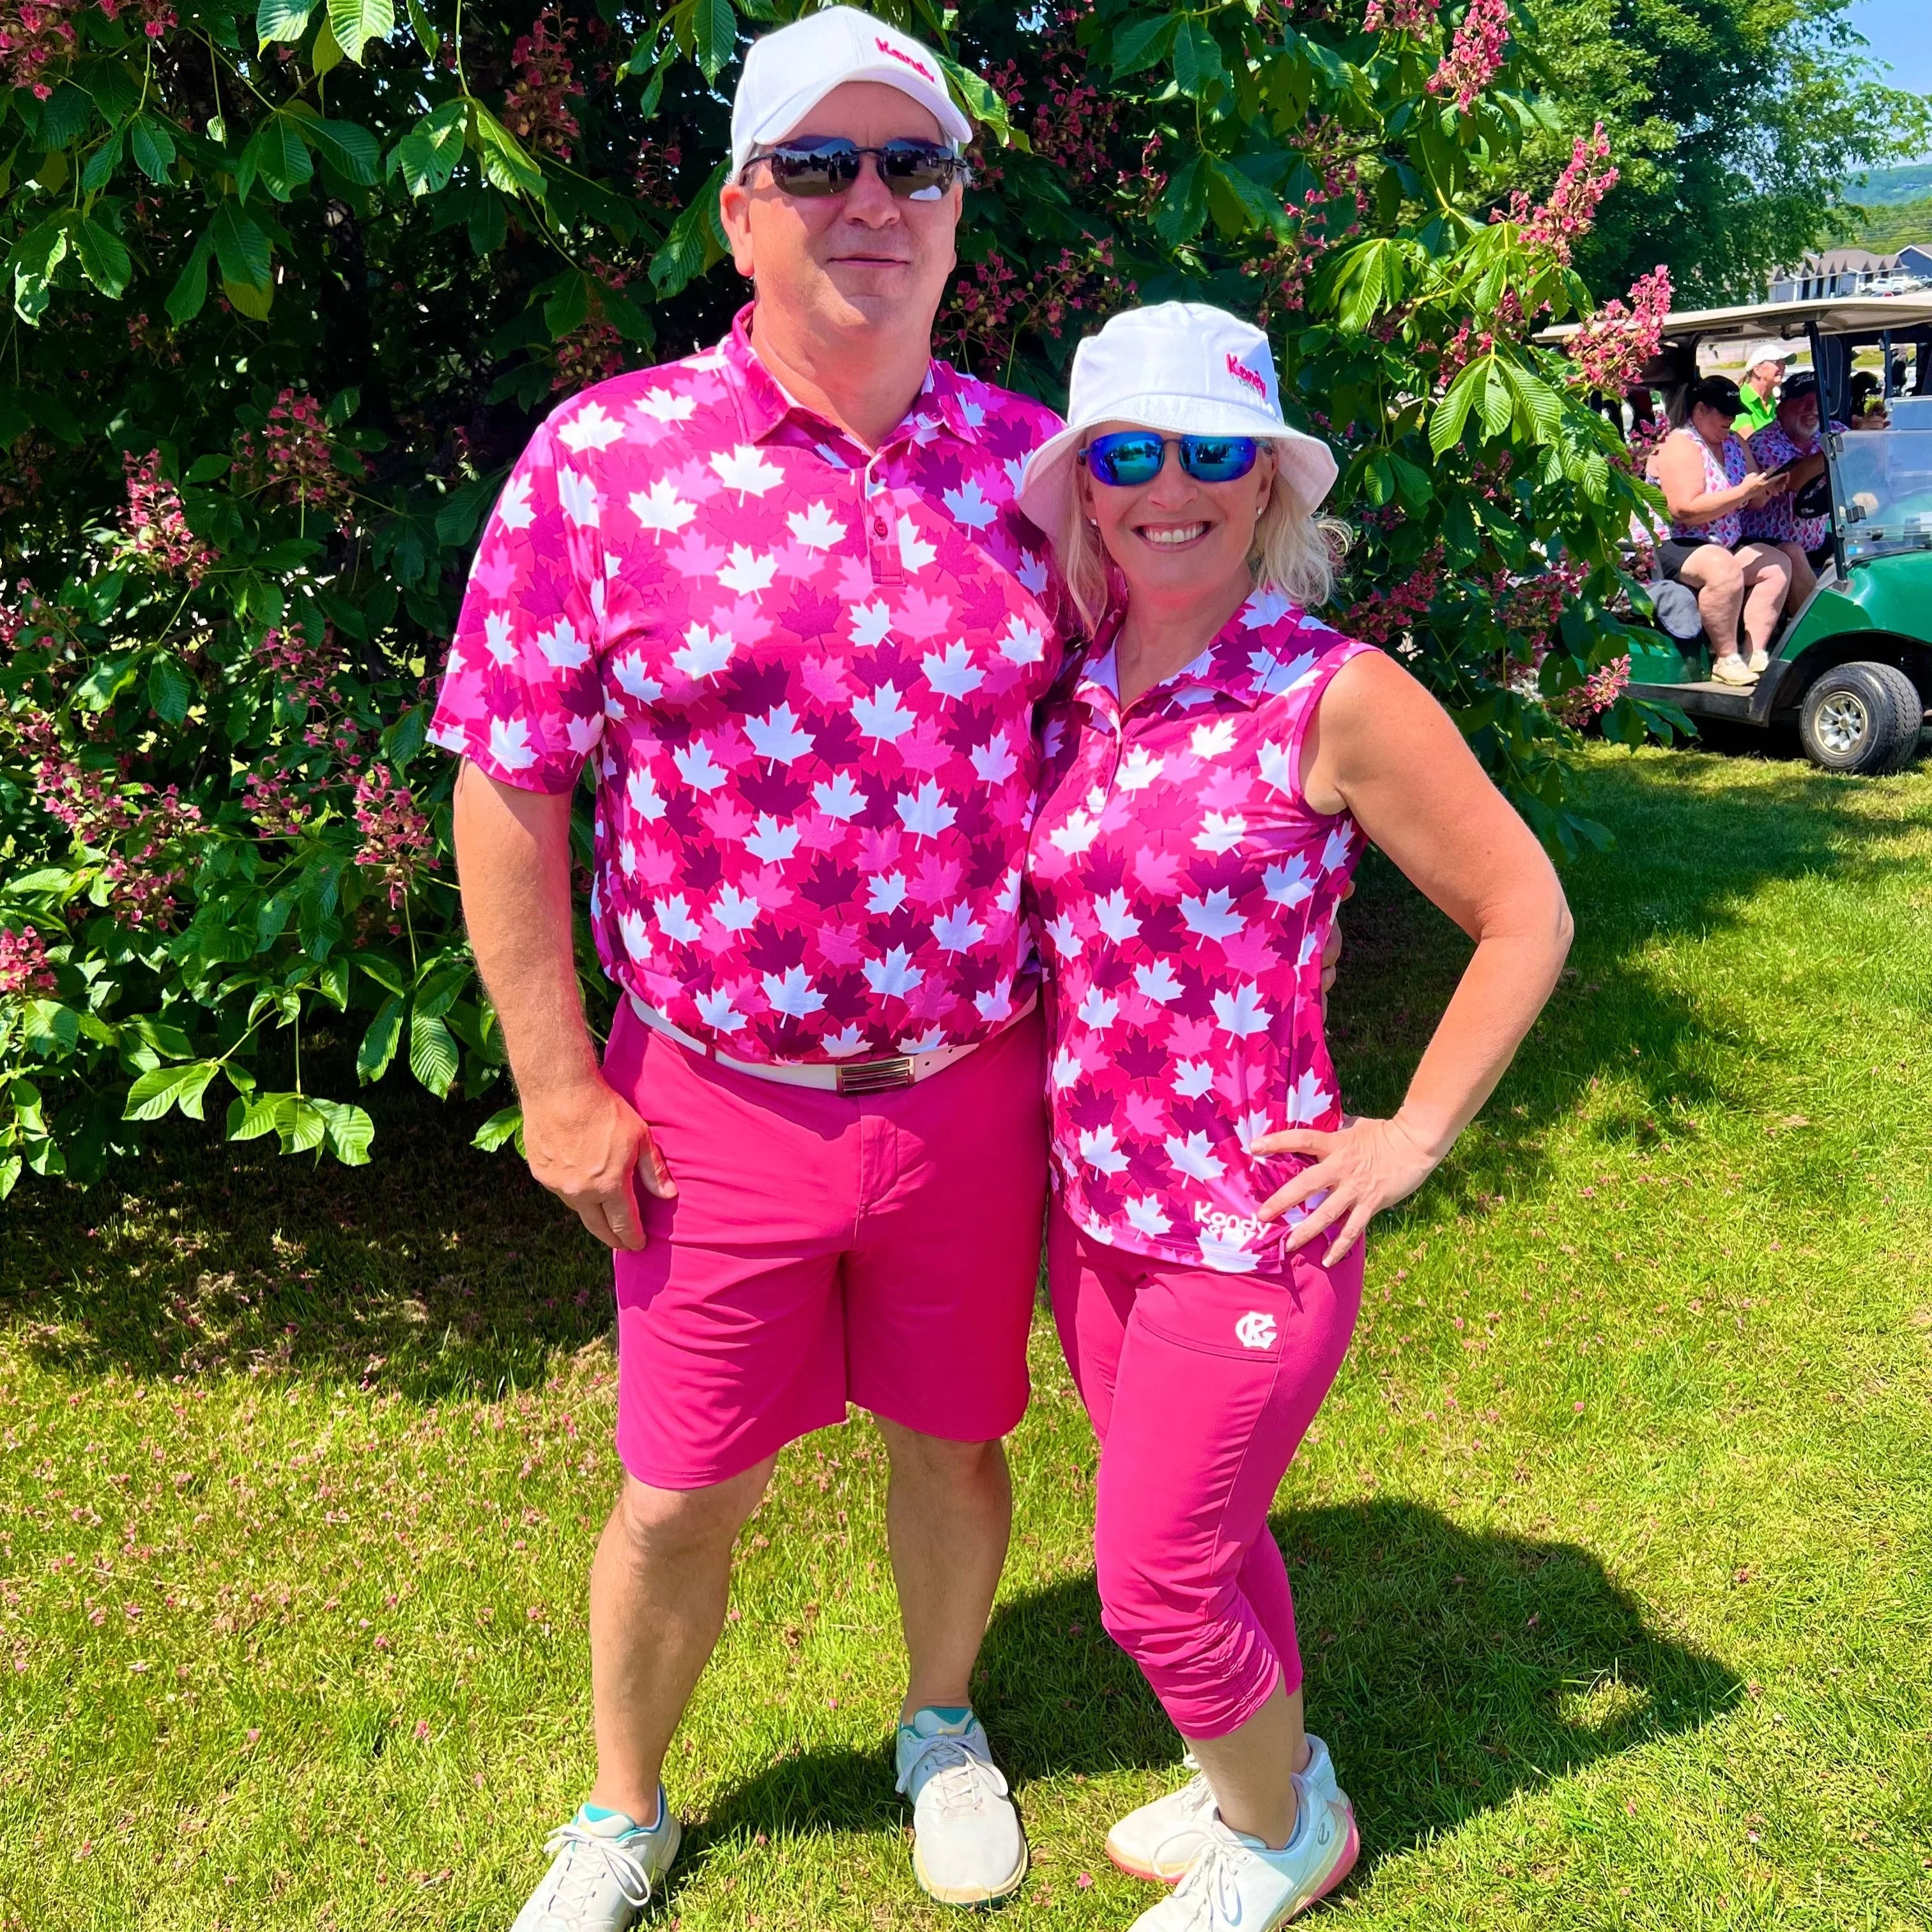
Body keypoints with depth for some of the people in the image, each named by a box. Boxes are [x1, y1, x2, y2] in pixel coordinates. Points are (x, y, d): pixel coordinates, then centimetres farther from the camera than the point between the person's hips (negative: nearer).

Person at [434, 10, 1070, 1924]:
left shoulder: (1036, 458, 0)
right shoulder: (599, 461, -8)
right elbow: (508, 788, -6)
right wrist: (557, 1088, -6)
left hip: (977, 1088, 2)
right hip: (718, 1104, -1)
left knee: (953, 1436, 19)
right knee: (679, 1491, 13)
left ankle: (942, 1722, 49)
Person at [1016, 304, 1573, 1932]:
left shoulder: (1334, 695, -16)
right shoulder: (1076, 692, 1)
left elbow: (1525, 914, -9)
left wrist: (1413, 1140, -11)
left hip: (1247, 1230, -6)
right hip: (1093, 1211, 6)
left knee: (1159, 1579, 7)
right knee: (1200, 1539, 22)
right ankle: (1272, 1780, 49)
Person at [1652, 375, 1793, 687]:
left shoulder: (1735, 443, 15)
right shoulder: (1681, 446, -11)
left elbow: (1754, 503, 19)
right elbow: (1684, 510, -24)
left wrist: (1766, 488, -5)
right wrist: (1743, 491, -24)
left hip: (1729, 544, 9)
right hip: (1676, 547, -9)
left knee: (1778, 564, -8)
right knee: (1724, 569, -34)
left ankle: (1756, 653, -12)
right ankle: (1726, 660, -26)